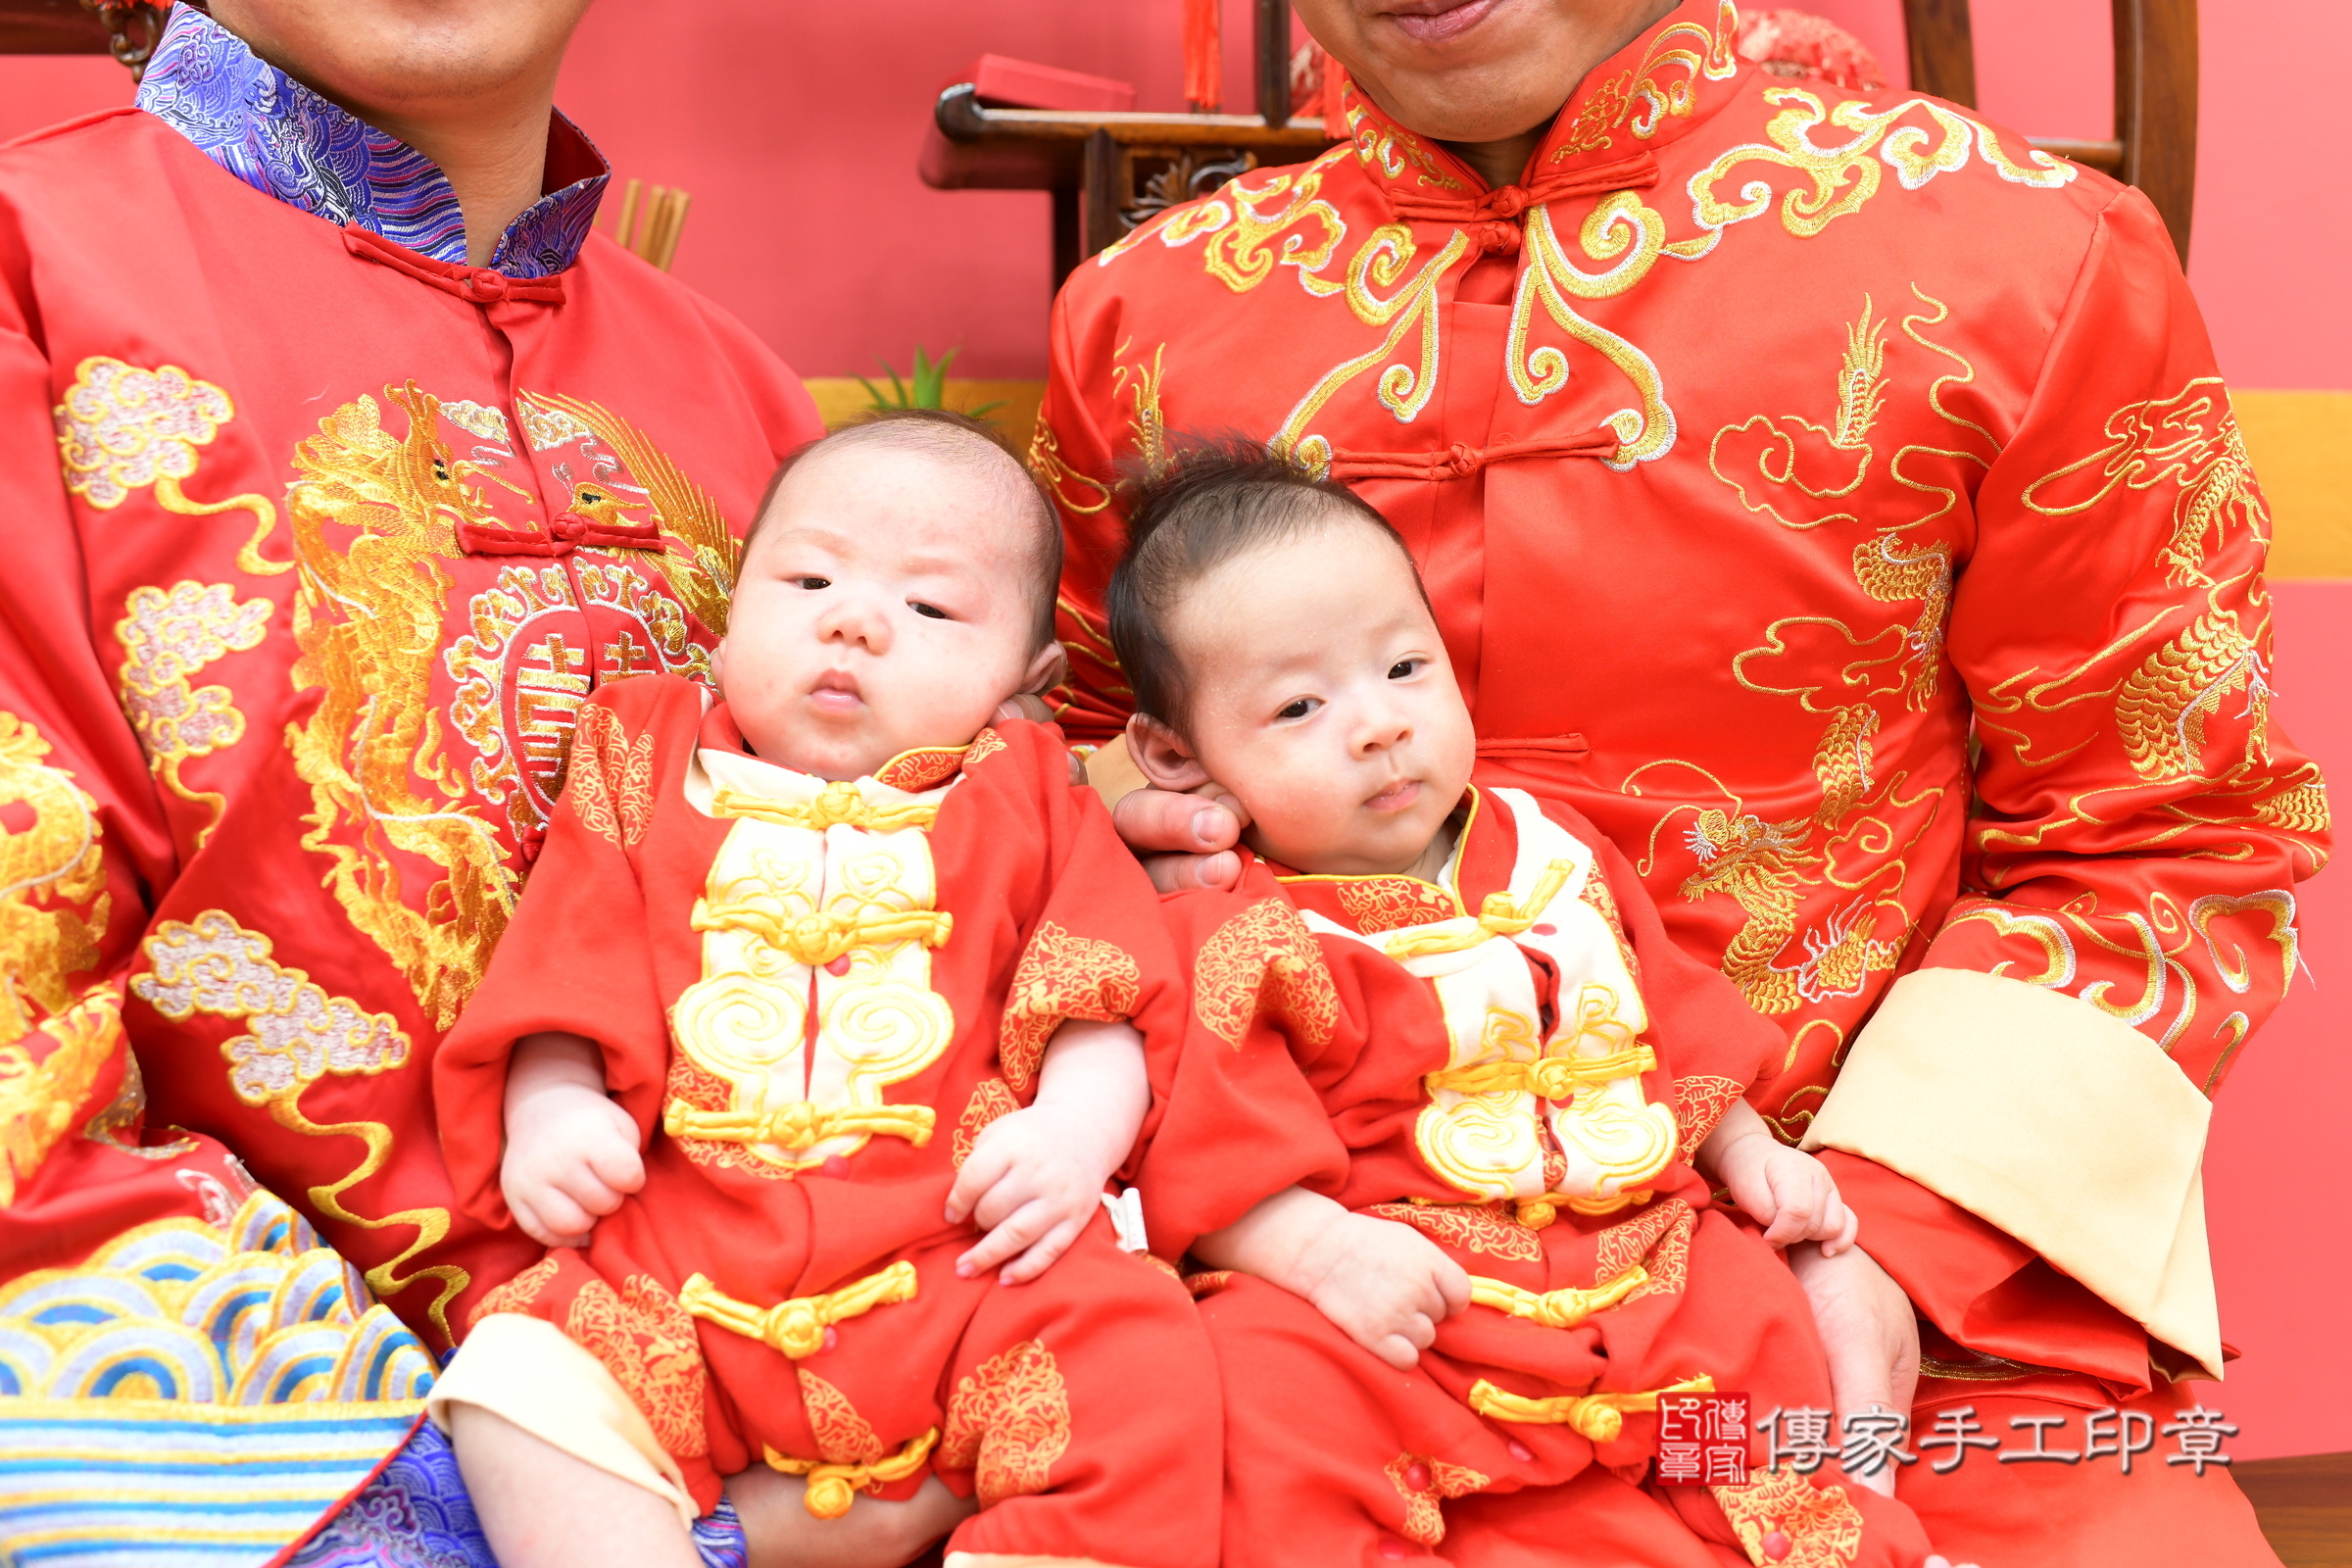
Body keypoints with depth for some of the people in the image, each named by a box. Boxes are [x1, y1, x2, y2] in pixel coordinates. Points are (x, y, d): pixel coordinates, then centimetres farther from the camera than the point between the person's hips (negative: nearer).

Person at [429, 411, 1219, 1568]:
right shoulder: (652, 767, 19)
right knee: (522, 1378, -20)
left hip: (962, 1266, -1)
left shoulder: (1025, 800, 17)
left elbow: (1101, 1006, 8)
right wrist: (551, 1110, -5)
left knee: (1133, 1372, -24)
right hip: (681, 1273, 1)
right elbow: (562, 982, 13)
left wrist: (1077, 1129, -11)